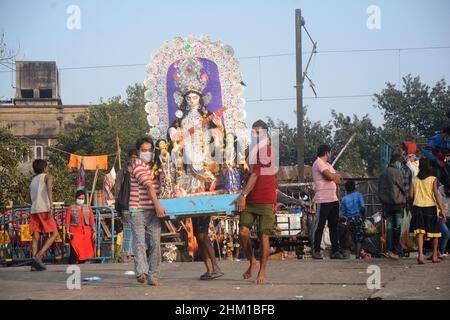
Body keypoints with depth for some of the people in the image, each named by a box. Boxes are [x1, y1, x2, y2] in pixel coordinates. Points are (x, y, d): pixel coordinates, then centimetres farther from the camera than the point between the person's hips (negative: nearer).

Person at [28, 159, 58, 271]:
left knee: (36, 236, 1)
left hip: (33, 210, 6)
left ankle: (34, 264, -10)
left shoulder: (33, 181, 24)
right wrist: (51, 206, -23)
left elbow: (29, 197, 32)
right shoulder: (47, 177, 5)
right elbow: (49, 189, -14)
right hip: (44, 210, -6)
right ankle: (38, 256, -17)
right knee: (54, 234, 0)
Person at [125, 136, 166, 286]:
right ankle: (141, 272, -28)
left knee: (155, 243, -1)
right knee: (139, 241, -16)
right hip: (138, 211, -6)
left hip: (153, 212, 6)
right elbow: (148, 186, -15)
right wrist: (157, 204, -24)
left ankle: (153, 276, 1)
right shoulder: (137, 164, -4)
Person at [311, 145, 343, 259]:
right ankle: (316, 251, 0)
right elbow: (330, 176, -20)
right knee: (319, 225, -4)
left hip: (333, 199, 9)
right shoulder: (319, 163, -8)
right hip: (323, 200, -9)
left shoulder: (327, 165, 21)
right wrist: (336, 175, 2)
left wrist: (333, 176, -7)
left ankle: (335, 251, 13)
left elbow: (338, 180, 14)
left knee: (334, 226, 9)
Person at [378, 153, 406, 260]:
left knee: (389, 226, 9)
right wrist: (404, 200, 10)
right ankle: (396, 251, -4)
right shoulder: (396, 172, -9)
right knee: (397, 227, -3)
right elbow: (402, 187, -5)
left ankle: (388, 250, 6)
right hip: (396, 203, -6)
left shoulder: (383, 173, 11)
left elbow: (379, 190, 15)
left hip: (386, 204, 6)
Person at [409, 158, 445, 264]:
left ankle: (421, 254, -24)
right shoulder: (433, 179, -2)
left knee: (420, 231, -4)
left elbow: (411, 195, 3)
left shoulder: (415, 180, 7)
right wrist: (442, 209, -10)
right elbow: (436, 194, -10)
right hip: (430, 206, -2)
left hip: (417, 206, 2)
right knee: (434, 233, 12)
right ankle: (435, 256, 20)